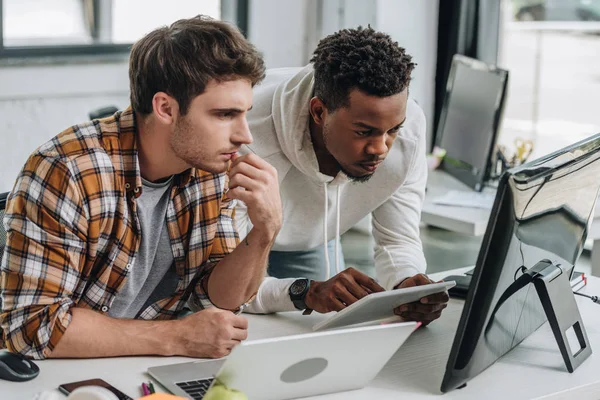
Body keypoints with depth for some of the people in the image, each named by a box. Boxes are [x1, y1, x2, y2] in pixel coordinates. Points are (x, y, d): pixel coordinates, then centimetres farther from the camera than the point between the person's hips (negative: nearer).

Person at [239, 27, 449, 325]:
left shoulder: (409, 125, -28)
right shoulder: (248, 140, -43)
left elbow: (397, 242, -18)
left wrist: (407, 284, -41)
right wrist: (307, 292, -57)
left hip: (311, 244, 4)